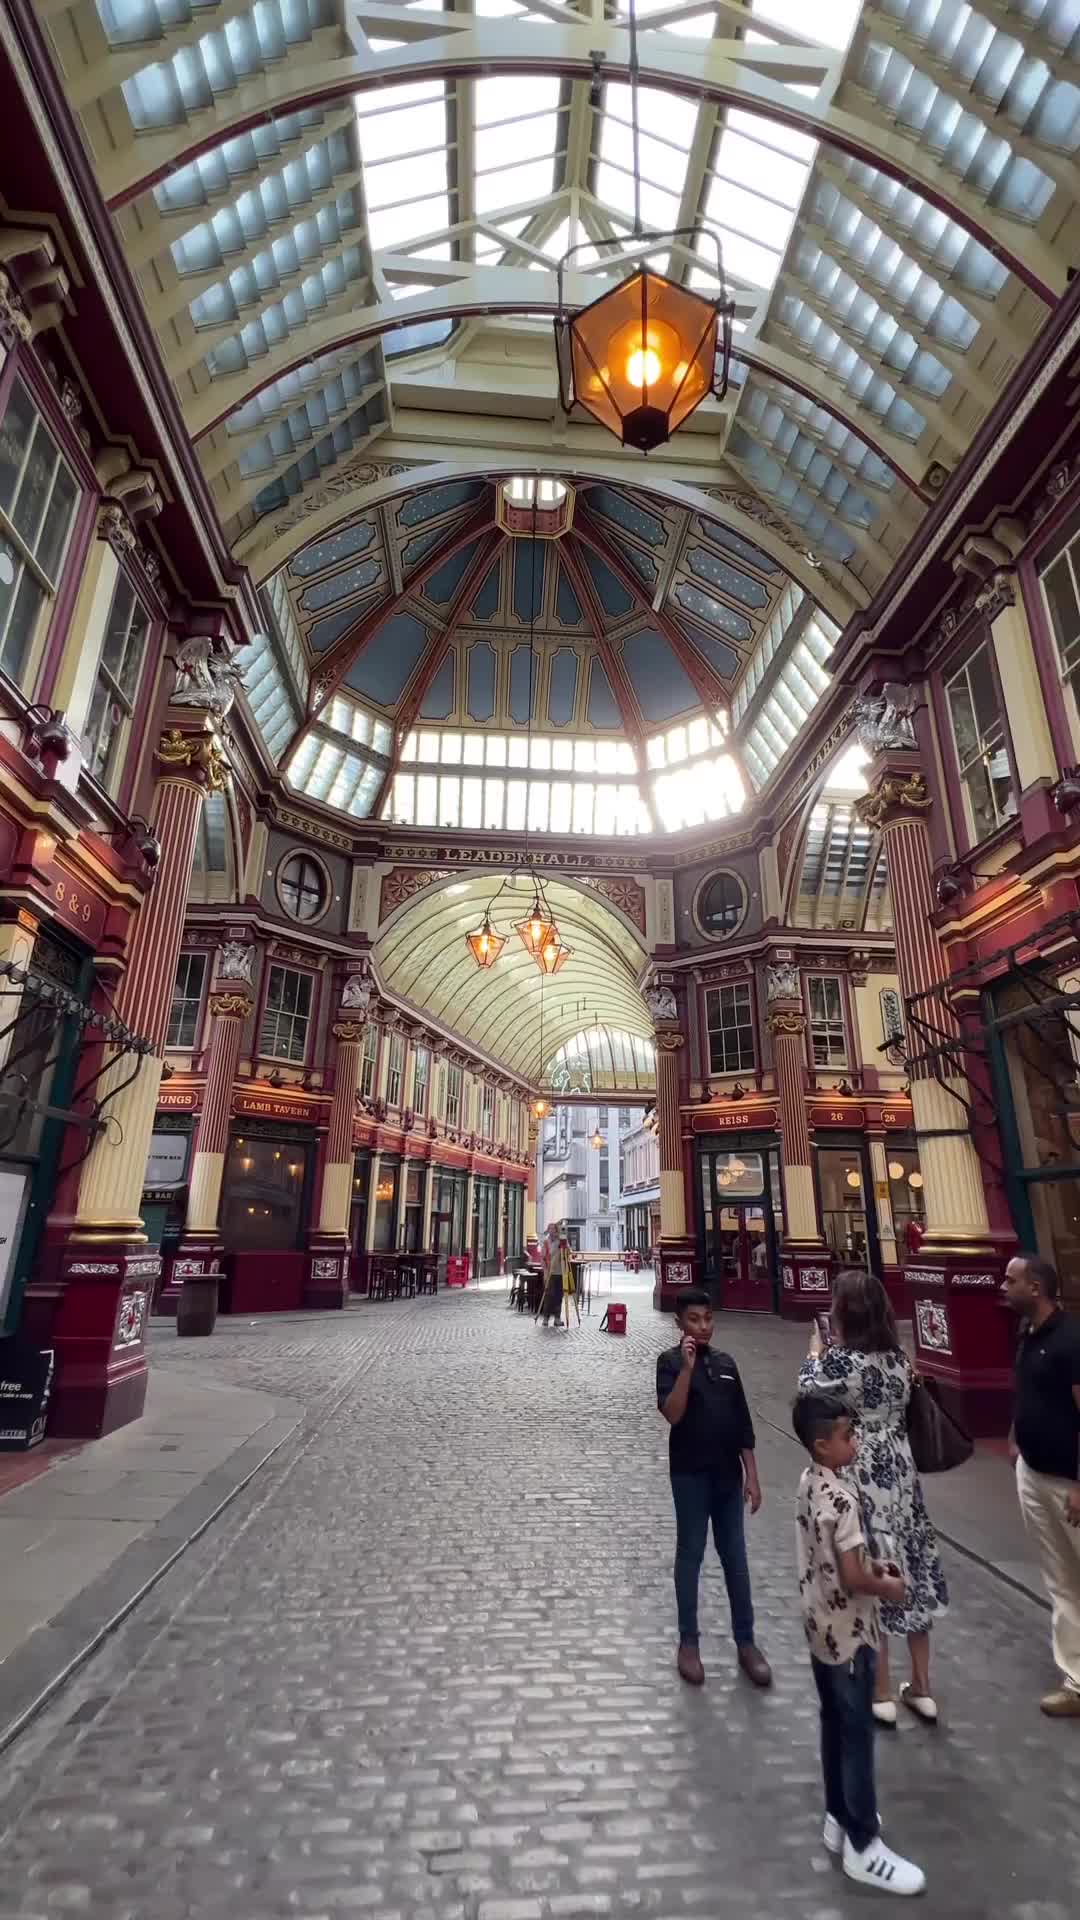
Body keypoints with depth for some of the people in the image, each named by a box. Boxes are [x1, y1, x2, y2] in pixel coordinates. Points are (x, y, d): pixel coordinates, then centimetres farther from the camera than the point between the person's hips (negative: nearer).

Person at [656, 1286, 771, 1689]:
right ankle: (688, 1642, 23)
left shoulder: (726, 1363, 4)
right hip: (690, 1474, -4)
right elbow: (672, 1414, -23)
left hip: (728, 1473, 4)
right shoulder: (671, 1361, -10)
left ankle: (746, 1641, 27)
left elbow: (742, 1424, 9)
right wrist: (687, 1367, -30)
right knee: (690, 1555, 9)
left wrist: (751, 1474, 6)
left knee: (735, 1557, 13)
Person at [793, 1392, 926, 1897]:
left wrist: (872, 1563, 7)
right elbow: (852, 1579, -27)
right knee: (858, 1735, 9)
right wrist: (887, 1588, -9)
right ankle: (863, 1847, 25)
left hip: (820, 1627, 8)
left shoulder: (809, 1481, -1)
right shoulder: (842, 1499, -29)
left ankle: (839, 1819, 40)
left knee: (834, 1724, 23)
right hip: (848, 1634, -8)